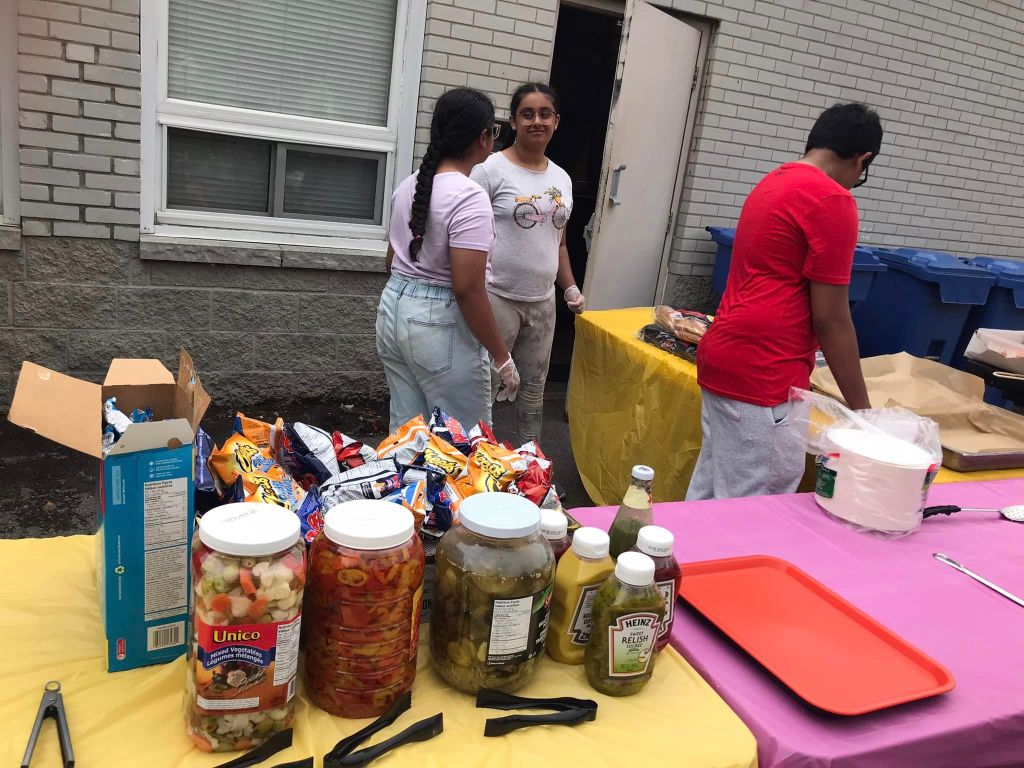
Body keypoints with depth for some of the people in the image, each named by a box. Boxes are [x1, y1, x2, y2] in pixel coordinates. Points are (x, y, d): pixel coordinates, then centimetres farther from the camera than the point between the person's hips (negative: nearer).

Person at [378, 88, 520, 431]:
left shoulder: (409, 185, 7)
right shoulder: (469, 198, -18)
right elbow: (467, 289, -23)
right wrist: (502, 358, -16)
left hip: (394, 310, 9)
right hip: (441, 326, -8)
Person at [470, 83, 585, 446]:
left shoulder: (562, 179, 10)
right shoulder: (491, 169, -8)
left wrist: (570, 288, 10)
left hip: (543, 302, 6)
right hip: (498, 298, -6)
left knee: (534, 388, 15)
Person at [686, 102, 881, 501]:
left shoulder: (772, 182, 17)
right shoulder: (833, 202, -11)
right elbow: (830, 319, -12)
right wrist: (861, 408, -3)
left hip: (721, 358, 10)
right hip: (762, 377, -10)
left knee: (706, 497, 15)